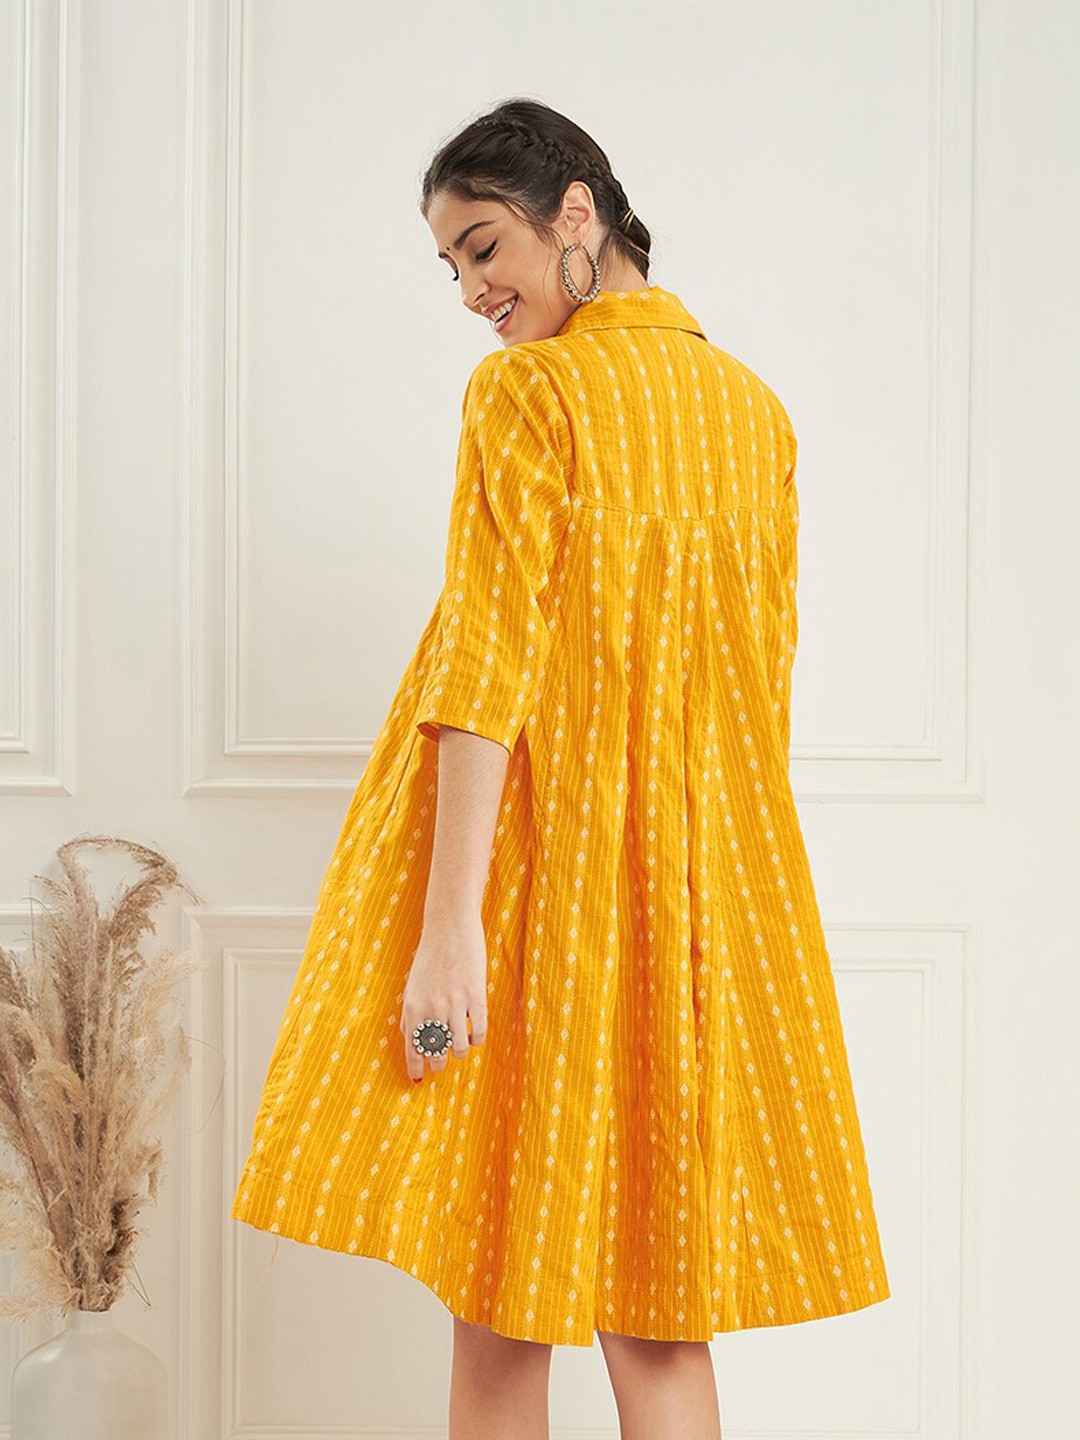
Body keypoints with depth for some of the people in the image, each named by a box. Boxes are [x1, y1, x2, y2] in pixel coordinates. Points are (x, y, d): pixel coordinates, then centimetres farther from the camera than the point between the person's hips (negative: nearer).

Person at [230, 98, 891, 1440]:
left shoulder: (527, 391, -8)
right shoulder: (755, 408, 11)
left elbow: (488, 665, -16)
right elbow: (757, 680, 14)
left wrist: (448, 924, -18)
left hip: (541, 865, -6)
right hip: (707, 879, 6)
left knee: (500, 1301, 4)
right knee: (657, 1324, 8)